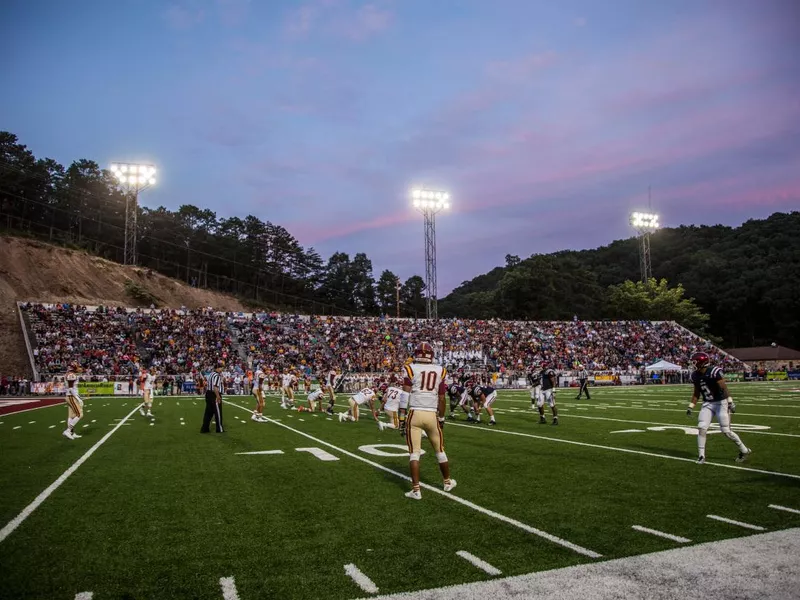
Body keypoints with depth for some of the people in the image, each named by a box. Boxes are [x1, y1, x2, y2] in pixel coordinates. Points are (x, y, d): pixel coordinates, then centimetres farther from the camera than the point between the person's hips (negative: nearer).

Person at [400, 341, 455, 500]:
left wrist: (402, 417, -1)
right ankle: (448, 482, 34)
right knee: (440, 451, 18)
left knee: (414, 453, 3)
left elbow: (405, 395, -6)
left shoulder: (411, 369, -2)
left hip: (414, 414, -2)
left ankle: (416, 490, 0)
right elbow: (441, 398, 7)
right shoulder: (440, 371, 4)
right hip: (432, 415, 2)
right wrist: (441, 418, 17)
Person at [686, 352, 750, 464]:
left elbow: (724, 387, -24)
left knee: (726, 431, -3)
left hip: (721, 402, -6)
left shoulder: (714, 372, -19)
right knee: (701, 428, -6)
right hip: (707, 404, 6)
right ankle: (701, 456, 3)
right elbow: (696, 393, 13)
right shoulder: (695, 376, 2)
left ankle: (745, 451, 19)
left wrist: (730, 402, -33)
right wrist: (691, 406, 12)